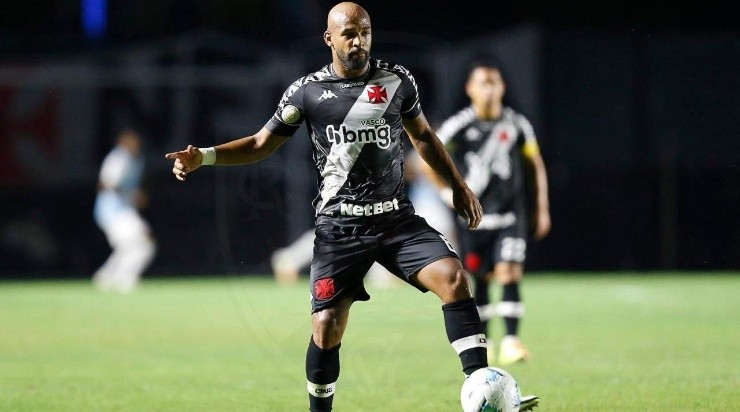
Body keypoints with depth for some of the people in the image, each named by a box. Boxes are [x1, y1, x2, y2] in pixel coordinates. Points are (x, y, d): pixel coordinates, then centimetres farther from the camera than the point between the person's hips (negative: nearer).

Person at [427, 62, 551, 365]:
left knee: (509, 273, -14)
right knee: (480, 280, 6)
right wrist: (448, 193, -1)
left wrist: (542, 209, 10)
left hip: (510, 215, 0)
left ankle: (511, 341, -17)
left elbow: (536, 166, 12)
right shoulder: (459, 126, -4)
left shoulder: (516, 124, 1)